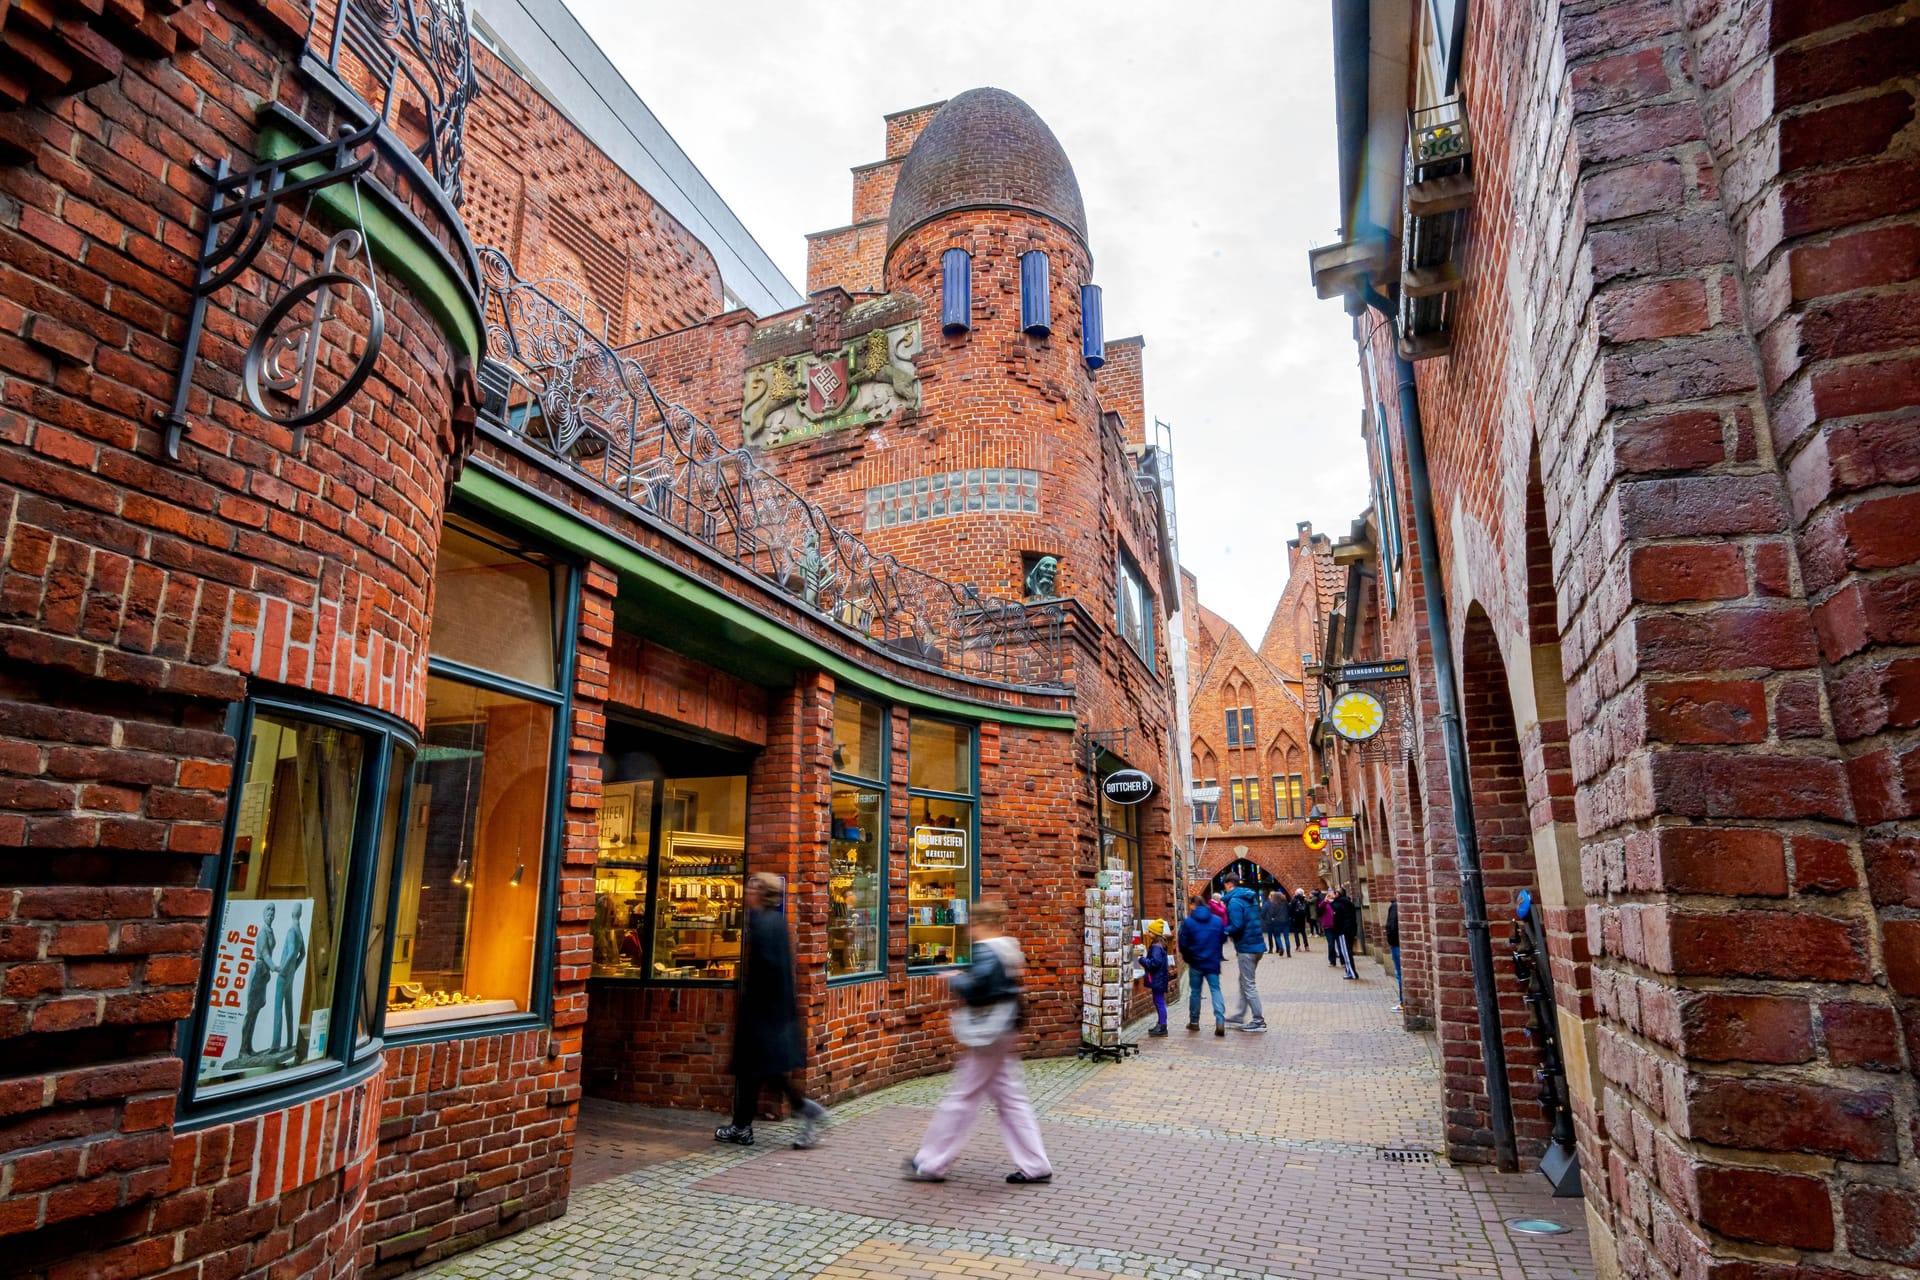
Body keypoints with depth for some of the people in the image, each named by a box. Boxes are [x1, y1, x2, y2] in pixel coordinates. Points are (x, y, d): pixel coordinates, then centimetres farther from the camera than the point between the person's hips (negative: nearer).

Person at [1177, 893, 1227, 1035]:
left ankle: (1194, 1022, 20)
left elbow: (1183, 944, -5)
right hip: (1213, 962, 2)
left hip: (1195, 962, -1)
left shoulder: (1188, 922, -9)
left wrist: (1186, 956, 13)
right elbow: (1223, 939, 8)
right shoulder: (1217, 920, 0)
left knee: (1195, 991, 11)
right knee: (1215, 989, 2)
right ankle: (1220, 1021, -14)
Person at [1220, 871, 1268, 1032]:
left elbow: (1236, 926, -25)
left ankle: (1258, 1021, 4)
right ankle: (1240, 1017, 26)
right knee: (1245, 982, 18)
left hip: (1246, 947, -9)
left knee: (1249, 985, 0)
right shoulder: (1251, 897, 12)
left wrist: (1224, 931, -6)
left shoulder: (1234, 901, -17)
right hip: (1257, 944, 9)